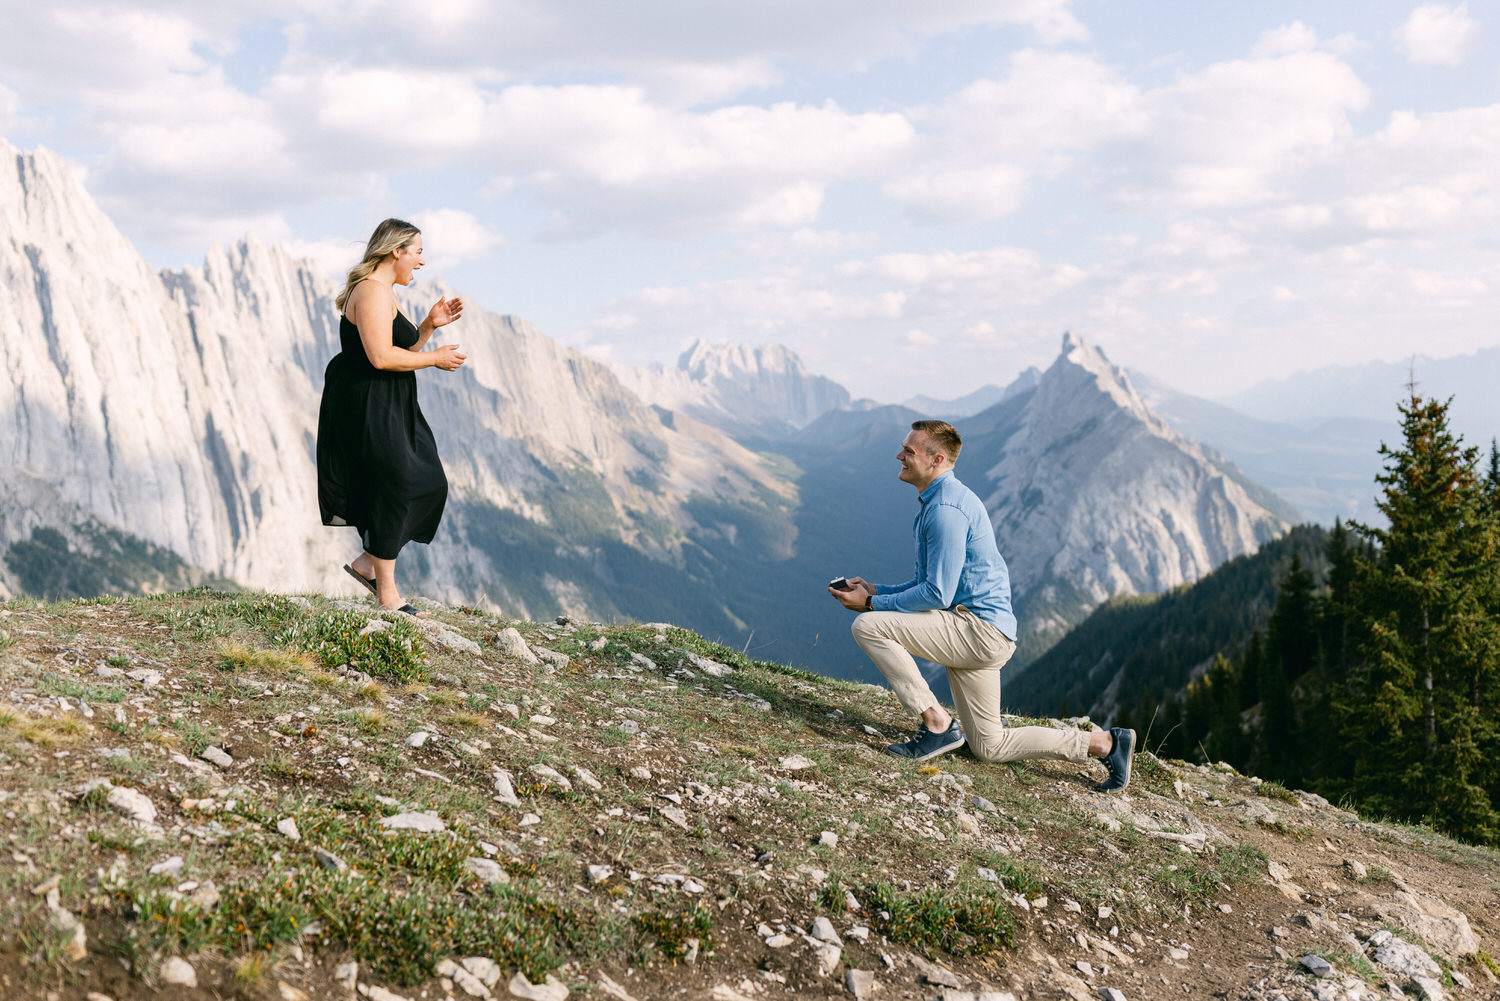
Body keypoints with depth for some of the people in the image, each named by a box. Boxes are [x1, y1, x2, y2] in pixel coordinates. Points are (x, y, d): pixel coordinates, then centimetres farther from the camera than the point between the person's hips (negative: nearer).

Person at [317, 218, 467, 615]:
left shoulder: (384, 292, 18)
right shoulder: (373, 290, -16)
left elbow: (403, 350, 22)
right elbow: (381, 356, -25)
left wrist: (429, 325, 9)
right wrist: (435, 358, -15)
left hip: (387, 408, 11)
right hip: (367, 407, -11)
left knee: (427, 485, 10)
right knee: (394, 488, -5)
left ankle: (369, 561, 18)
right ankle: (387, 593, 6)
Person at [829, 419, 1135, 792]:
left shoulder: (946, 509, -17)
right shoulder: (939, 500, 16)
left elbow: (937, 595, -20)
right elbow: (934, 582, 22)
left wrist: (872, 603, -12)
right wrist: (876, 590, 12)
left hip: (979, 630, -10)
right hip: (983, 634, 10)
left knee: (869, 626, -17)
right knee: (990, 747, 14)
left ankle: (937, 724, -12)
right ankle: (1105, 743, 17)